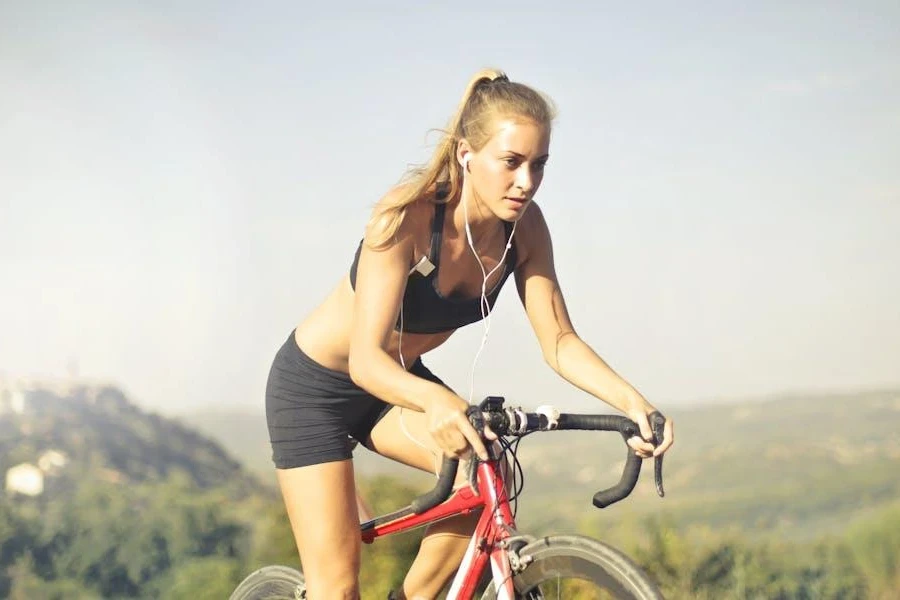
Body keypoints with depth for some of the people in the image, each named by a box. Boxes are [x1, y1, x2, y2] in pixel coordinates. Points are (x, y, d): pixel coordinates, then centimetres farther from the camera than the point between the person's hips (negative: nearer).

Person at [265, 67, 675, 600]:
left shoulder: (523, 226, -16)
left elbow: (559, 341, -13)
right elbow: (365, 359, -38)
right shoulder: (407, 216, -32)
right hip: (316, 385, -5)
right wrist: (436, 400, -58)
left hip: (398, 381, 6)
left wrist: (631, 400, -31)